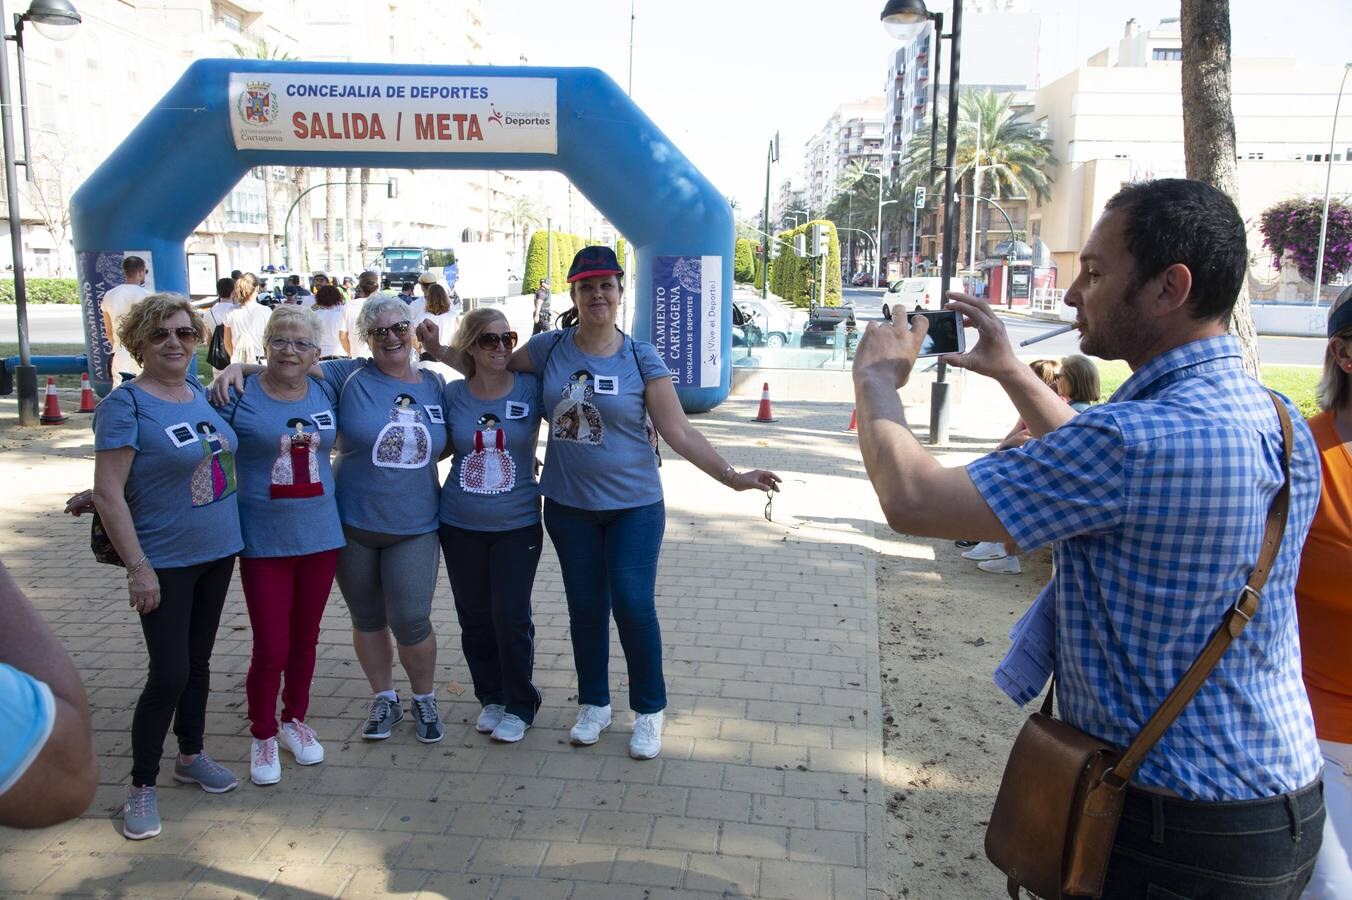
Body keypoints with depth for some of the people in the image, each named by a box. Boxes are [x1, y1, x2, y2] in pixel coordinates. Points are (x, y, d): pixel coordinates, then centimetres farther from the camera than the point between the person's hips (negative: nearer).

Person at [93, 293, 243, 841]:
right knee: (169, 672, -5)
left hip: (217, 553, 6)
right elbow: (107, 493, -18)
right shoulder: (126, 404, -14)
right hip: (165, 563, -6)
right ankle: (142, 785, 13)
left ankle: (191, 755, 35)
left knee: (198, 661, 17)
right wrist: (138, 566, -20)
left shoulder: (202, 394, 6)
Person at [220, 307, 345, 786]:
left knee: (305, 638, 16)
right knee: (271, 648, 0)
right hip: (264, 543, -3)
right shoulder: (238, 397, -8)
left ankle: (295, 720, 37)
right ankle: (262, 736, 24)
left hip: (321, 536, 4)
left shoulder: (327, 393, 3)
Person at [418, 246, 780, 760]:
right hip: (569, 505, 3)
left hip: (634, 505, -2)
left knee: (634, 606, -4)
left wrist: (732, 476, -18)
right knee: (586, 607, 13)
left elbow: (680, 433, -10)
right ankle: (594, 704, 32)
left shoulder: (641, 359, -8)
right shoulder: (549, 349, -1)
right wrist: (439, 350, 1)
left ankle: (649, 711, 17)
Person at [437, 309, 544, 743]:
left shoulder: (530, 387, -7)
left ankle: (520, 706, 22)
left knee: (512, 619, 0)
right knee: (475, 619, 12)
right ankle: (491, 697, 33)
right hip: (460, 526, 2)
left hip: (518, 525, -2)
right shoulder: (452, 394, -1)